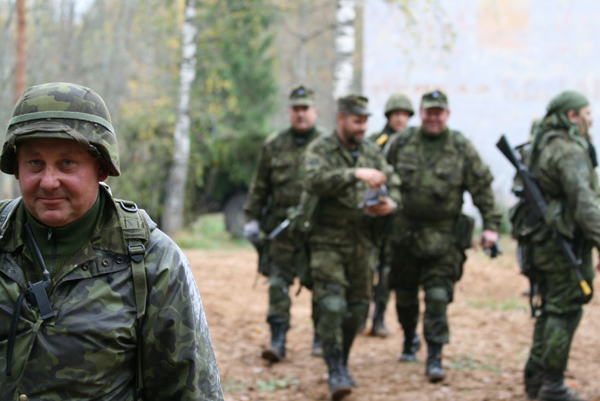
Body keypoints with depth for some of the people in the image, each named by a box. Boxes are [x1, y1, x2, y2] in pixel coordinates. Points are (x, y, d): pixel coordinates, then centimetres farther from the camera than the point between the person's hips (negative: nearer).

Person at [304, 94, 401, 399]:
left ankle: (342, 364, 27)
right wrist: (355, 174, -35)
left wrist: (390, 204, -13)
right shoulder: (320, 149, -6)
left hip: (361, 242, 5)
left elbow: (393, 185, 11)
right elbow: (314, 182, -24)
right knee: (332, 305, -15)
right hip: (328, 241, -5)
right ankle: (336, 373, -12)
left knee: (358, 308, 10)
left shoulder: (372, 152, 10)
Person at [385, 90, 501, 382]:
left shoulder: (462, 148, -3)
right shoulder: (401, 143, 2)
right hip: (404, 231, 3)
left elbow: (482, 188, 0)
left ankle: (434, 357, -8)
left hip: (442, 235, -3)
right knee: (404, 293, 14)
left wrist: (491, 224, -6)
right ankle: (410, 340, 39)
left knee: (438, 295, -11)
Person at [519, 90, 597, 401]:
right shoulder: (570, 150, -15)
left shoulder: (542, 146, 15)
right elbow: (584, 203, -23)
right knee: (565, 311, -4)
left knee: (551, 310, 15)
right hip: (565, 242, -9)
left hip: (541, 242, 9)